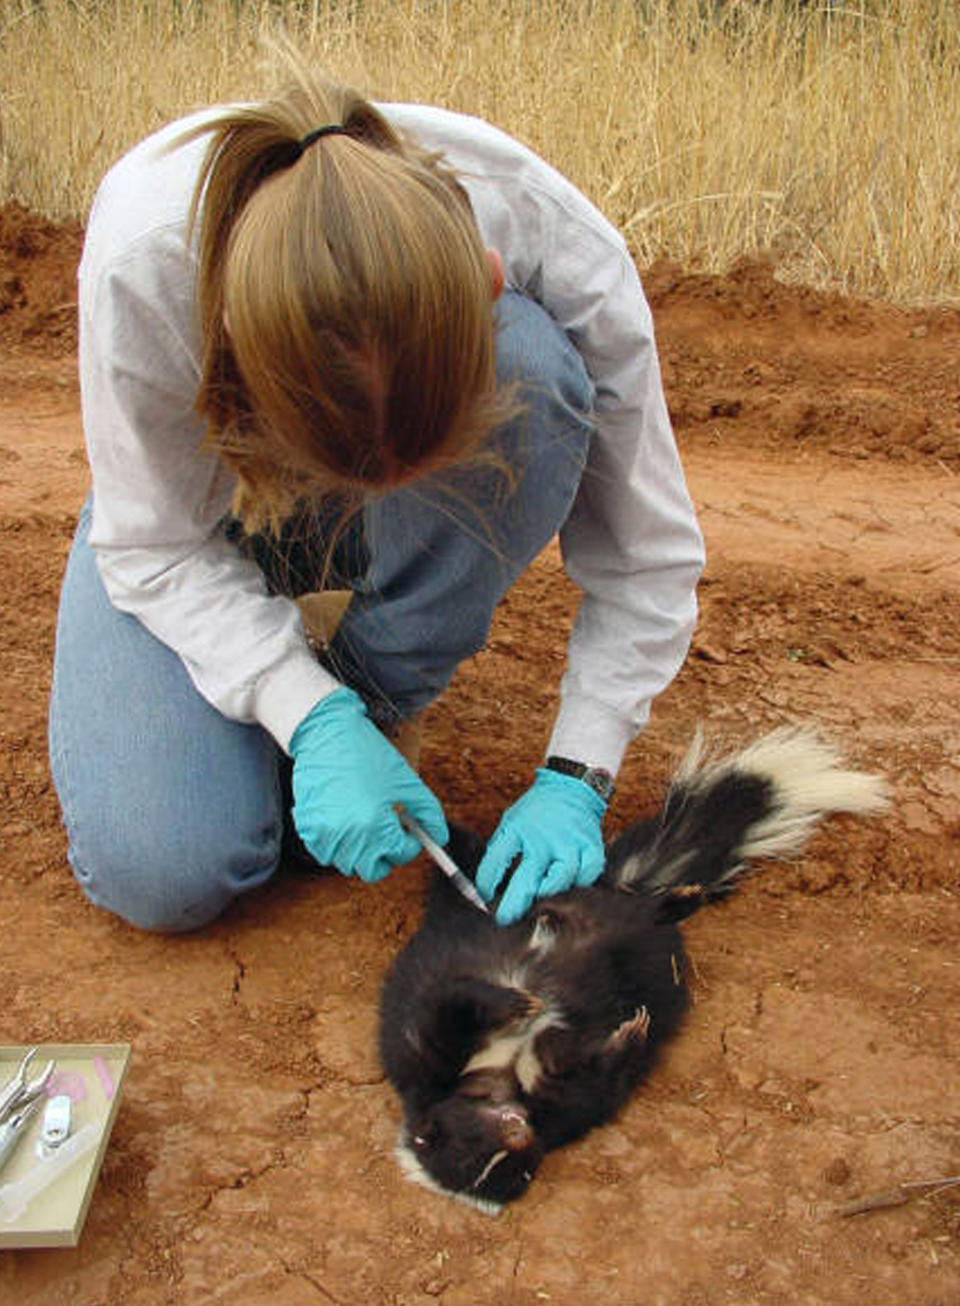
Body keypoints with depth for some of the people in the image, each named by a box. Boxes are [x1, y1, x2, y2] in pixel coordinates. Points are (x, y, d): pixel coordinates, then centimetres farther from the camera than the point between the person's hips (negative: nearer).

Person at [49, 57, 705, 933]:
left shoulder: (564, 249, -33)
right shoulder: (143, 257, -37)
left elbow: (648, 553, -20)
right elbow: (153, 544, -22)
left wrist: (574, 777, -26)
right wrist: (310, 718, -33)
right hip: (206, 501, -1)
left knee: (538, 369, -36)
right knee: (162, 874, -21)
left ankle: (379, 696, -14)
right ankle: (331, 707, 12)